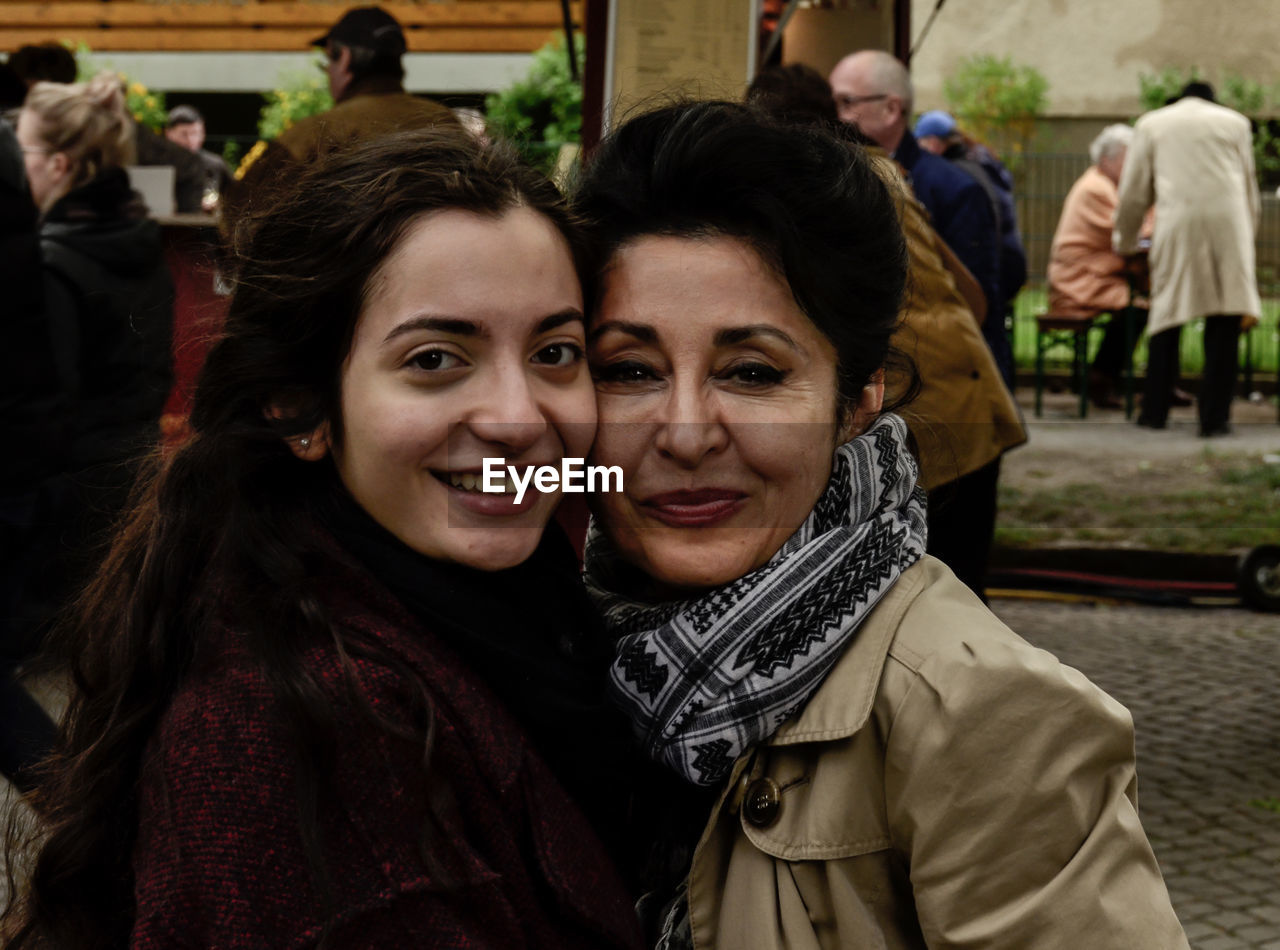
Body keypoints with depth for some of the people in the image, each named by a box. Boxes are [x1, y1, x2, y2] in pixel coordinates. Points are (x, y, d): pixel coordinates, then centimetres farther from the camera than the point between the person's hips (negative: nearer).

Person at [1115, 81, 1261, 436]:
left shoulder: (1151, 124, 18)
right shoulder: (1235, 122, 19)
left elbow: (1133, 193, 19)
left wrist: (1125, 243, 33)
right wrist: (1247, 241, 35)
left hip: (1177, 226, 0)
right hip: (1228, 224, 0)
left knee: (1167, 315, 9)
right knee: (1223, 323, 2)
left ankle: (1155, 411, 14)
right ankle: (1214, 417, 1)